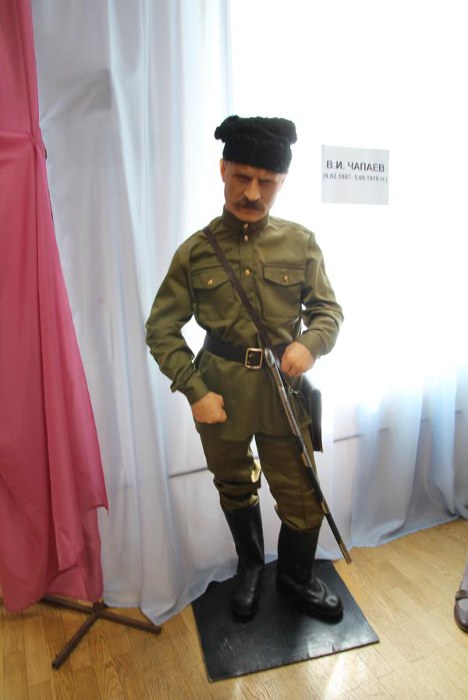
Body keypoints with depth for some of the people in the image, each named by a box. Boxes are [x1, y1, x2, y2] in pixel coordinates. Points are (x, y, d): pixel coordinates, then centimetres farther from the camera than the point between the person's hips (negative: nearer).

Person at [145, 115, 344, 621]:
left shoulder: (301, 243, -3)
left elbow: (328, 308, 6)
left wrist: (311, 342, -16)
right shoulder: (195, 252, -6)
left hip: (285, 387, 1)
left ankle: (296, 578, 42)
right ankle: (250, 566, 51)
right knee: (234, 488, 20)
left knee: (301, 497, 9)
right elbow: (161, 329, -4)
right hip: (221, 392, 0)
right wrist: (194, 390, -14)